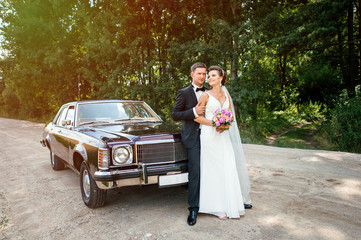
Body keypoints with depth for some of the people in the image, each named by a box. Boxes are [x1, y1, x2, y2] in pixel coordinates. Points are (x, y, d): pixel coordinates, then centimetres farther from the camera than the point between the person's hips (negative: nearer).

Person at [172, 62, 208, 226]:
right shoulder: (184, 93, 1)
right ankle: (193, 208, 2)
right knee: (195, 173, -7)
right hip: (193, 138, -4)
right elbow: (175, 115, -5)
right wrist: (194, 112, -18)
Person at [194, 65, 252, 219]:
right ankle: (217, 207, 9)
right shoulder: (206, 96, -3)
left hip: (223, 136, 5)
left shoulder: (226, 94, 12)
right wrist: (214, 124, -16)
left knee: (229, 169, 4)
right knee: (213, 170, -2)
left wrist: (226, 125, -5)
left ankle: (231, 203, 19)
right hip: (210, 136, -4)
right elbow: (196, 117, -6)